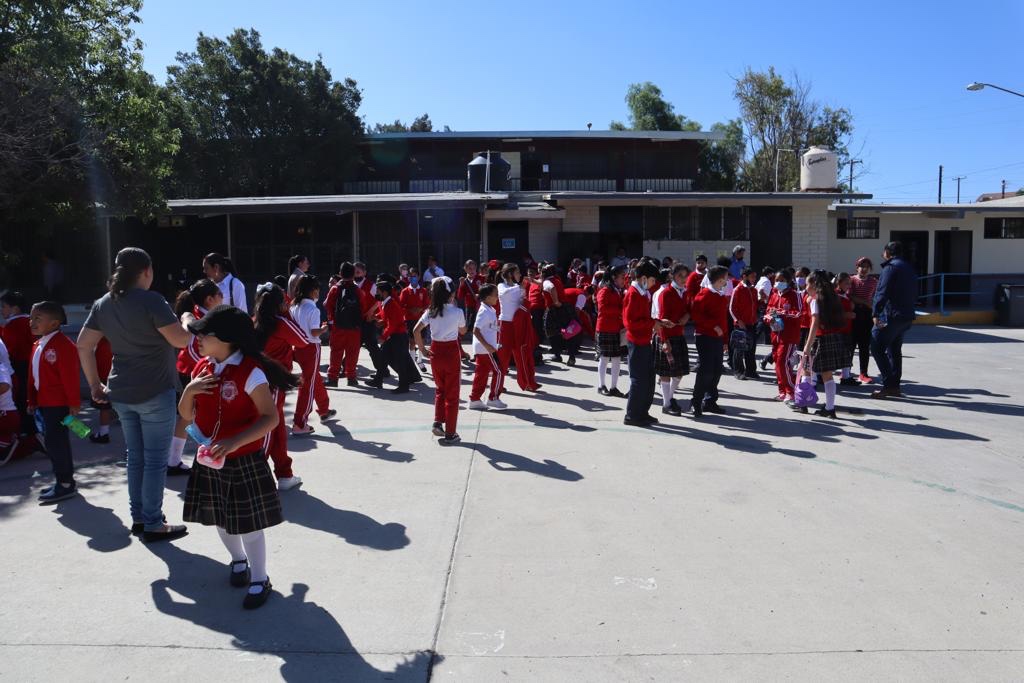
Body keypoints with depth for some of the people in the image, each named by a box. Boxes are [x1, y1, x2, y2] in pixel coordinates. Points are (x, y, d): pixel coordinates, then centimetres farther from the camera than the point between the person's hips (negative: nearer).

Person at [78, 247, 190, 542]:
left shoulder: (103, 304, 7)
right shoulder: (151, 300, -14)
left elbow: (84, 346, 9)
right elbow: (181, 340, -17)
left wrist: (95, 384, 14)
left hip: (121, 394, 7)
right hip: (155, 393, -7)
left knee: (135, 457, 16)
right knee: (155, 460, 2)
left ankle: (138, 518, 25)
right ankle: (153, 525, 8)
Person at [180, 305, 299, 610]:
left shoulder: (250, 372, -20)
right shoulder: (202, 368, 2)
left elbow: (270, 417, -22)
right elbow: (187, 415, 8)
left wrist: (234, 442, -31)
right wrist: (189, 390, -12)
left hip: (244, 461, -7)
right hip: (210, 460, 7)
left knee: (248, 522, 3)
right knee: (220, 517, 20)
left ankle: (259, 579, 21)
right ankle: (238, 560, 45)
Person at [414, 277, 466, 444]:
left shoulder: (431, 311, -2)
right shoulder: (457, 312, -10)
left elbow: (416, 331, -9)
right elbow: (463, 331, 6)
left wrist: (423, 350, 1)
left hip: (435, 352, 4)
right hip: (452, 354, -3)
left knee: (440, 389, 24)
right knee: (452, 394, 6)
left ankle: (437, 422, 11)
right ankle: (449, 433, 9)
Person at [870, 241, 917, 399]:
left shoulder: (891, 267, -10)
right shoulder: (909, 268, 19)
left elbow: (882, 293, -20)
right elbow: (914, 294, 23)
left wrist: (875, 313, -22)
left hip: (891, 316, -9)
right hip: (907, 316, 9)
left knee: (877, 349, -5)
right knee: (894, 350, 15)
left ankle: (889, 385, -9)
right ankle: (895, 386, 17)